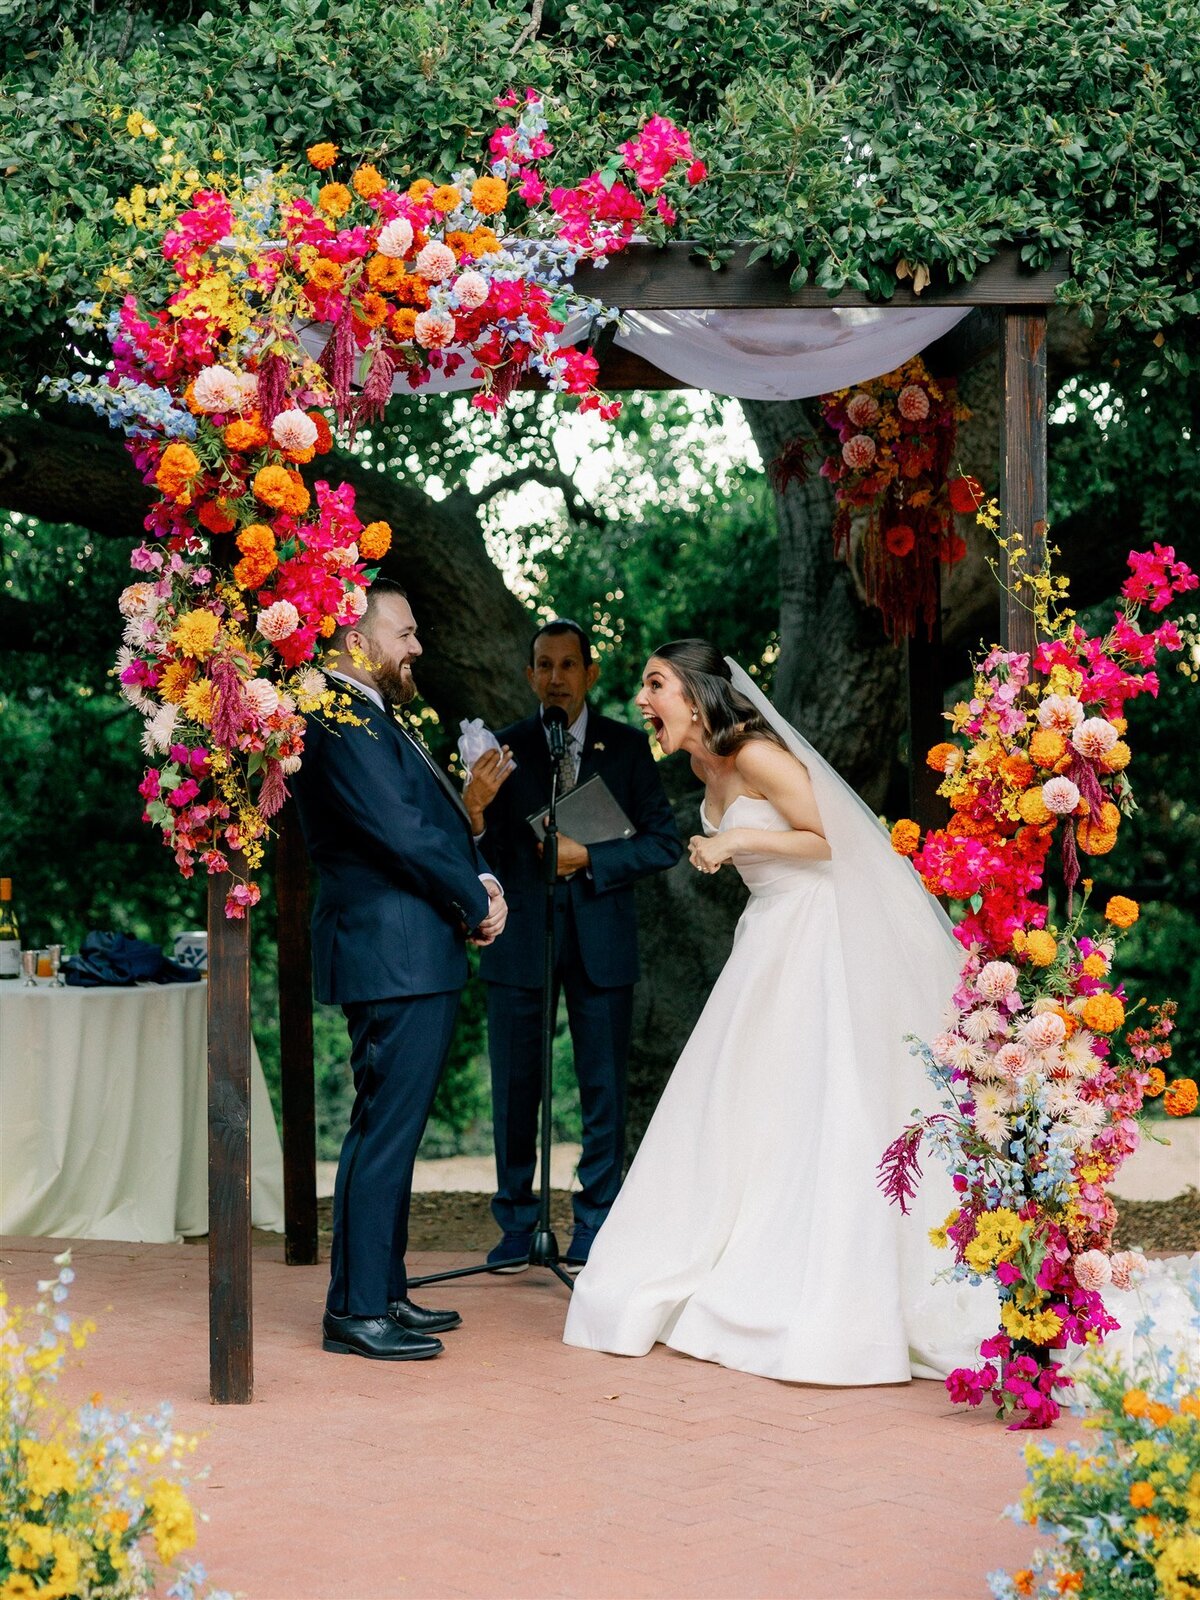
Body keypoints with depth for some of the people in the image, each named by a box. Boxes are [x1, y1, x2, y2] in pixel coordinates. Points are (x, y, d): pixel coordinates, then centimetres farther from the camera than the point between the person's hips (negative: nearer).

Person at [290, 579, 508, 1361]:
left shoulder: (374, 718, 19)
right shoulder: (343, 723, -15)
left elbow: (435, 822, 19)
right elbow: (402, 833, -21)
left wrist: (482, 880, 1)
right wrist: (479, 901, -8)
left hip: (418, 956, 11)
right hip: (393, 954, -11)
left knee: (394, 1129, 15)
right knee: (385, 1130, -8)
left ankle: (386, 1292, 23)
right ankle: (357, 1311, -4)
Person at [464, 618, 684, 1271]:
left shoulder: (627, 747, 3)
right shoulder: (504, 750, 2)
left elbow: (664, 842, 0)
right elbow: (485, 855, -2)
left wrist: (588, 857, -13)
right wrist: (473, 808, -23)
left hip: (600, 937, 0)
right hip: (520, 938, 0)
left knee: (603, 1086, 5)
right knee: (515, 1086, 4)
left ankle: (595, 1224, 15)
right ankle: (517, 1222, 14)